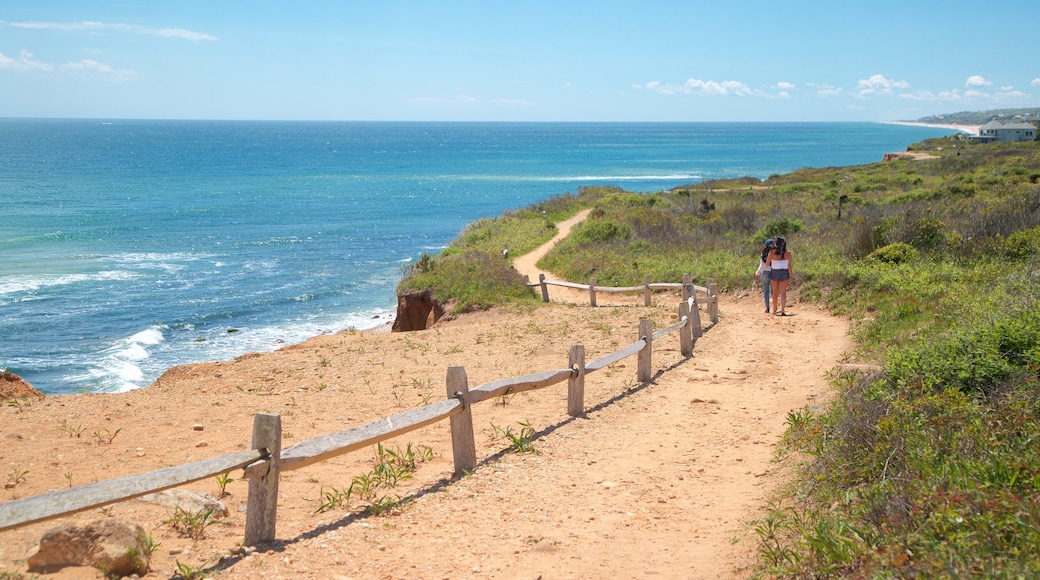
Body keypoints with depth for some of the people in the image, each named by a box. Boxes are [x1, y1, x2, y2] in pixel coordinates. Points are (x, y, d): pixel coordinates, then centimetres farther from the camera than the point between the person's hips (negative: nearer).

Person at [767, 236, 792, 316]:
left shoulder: (772, 252, -8)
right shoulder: (788, 253, -6)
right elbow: (789, 266, -4)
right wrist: (790, 276, 3)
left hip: (774, 273, 0)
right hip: (784, 273, 0)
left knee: (775, 293, 14)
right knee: (783, 292, -1)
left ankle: (774, 310, 23)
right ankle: (783, 310, -18)